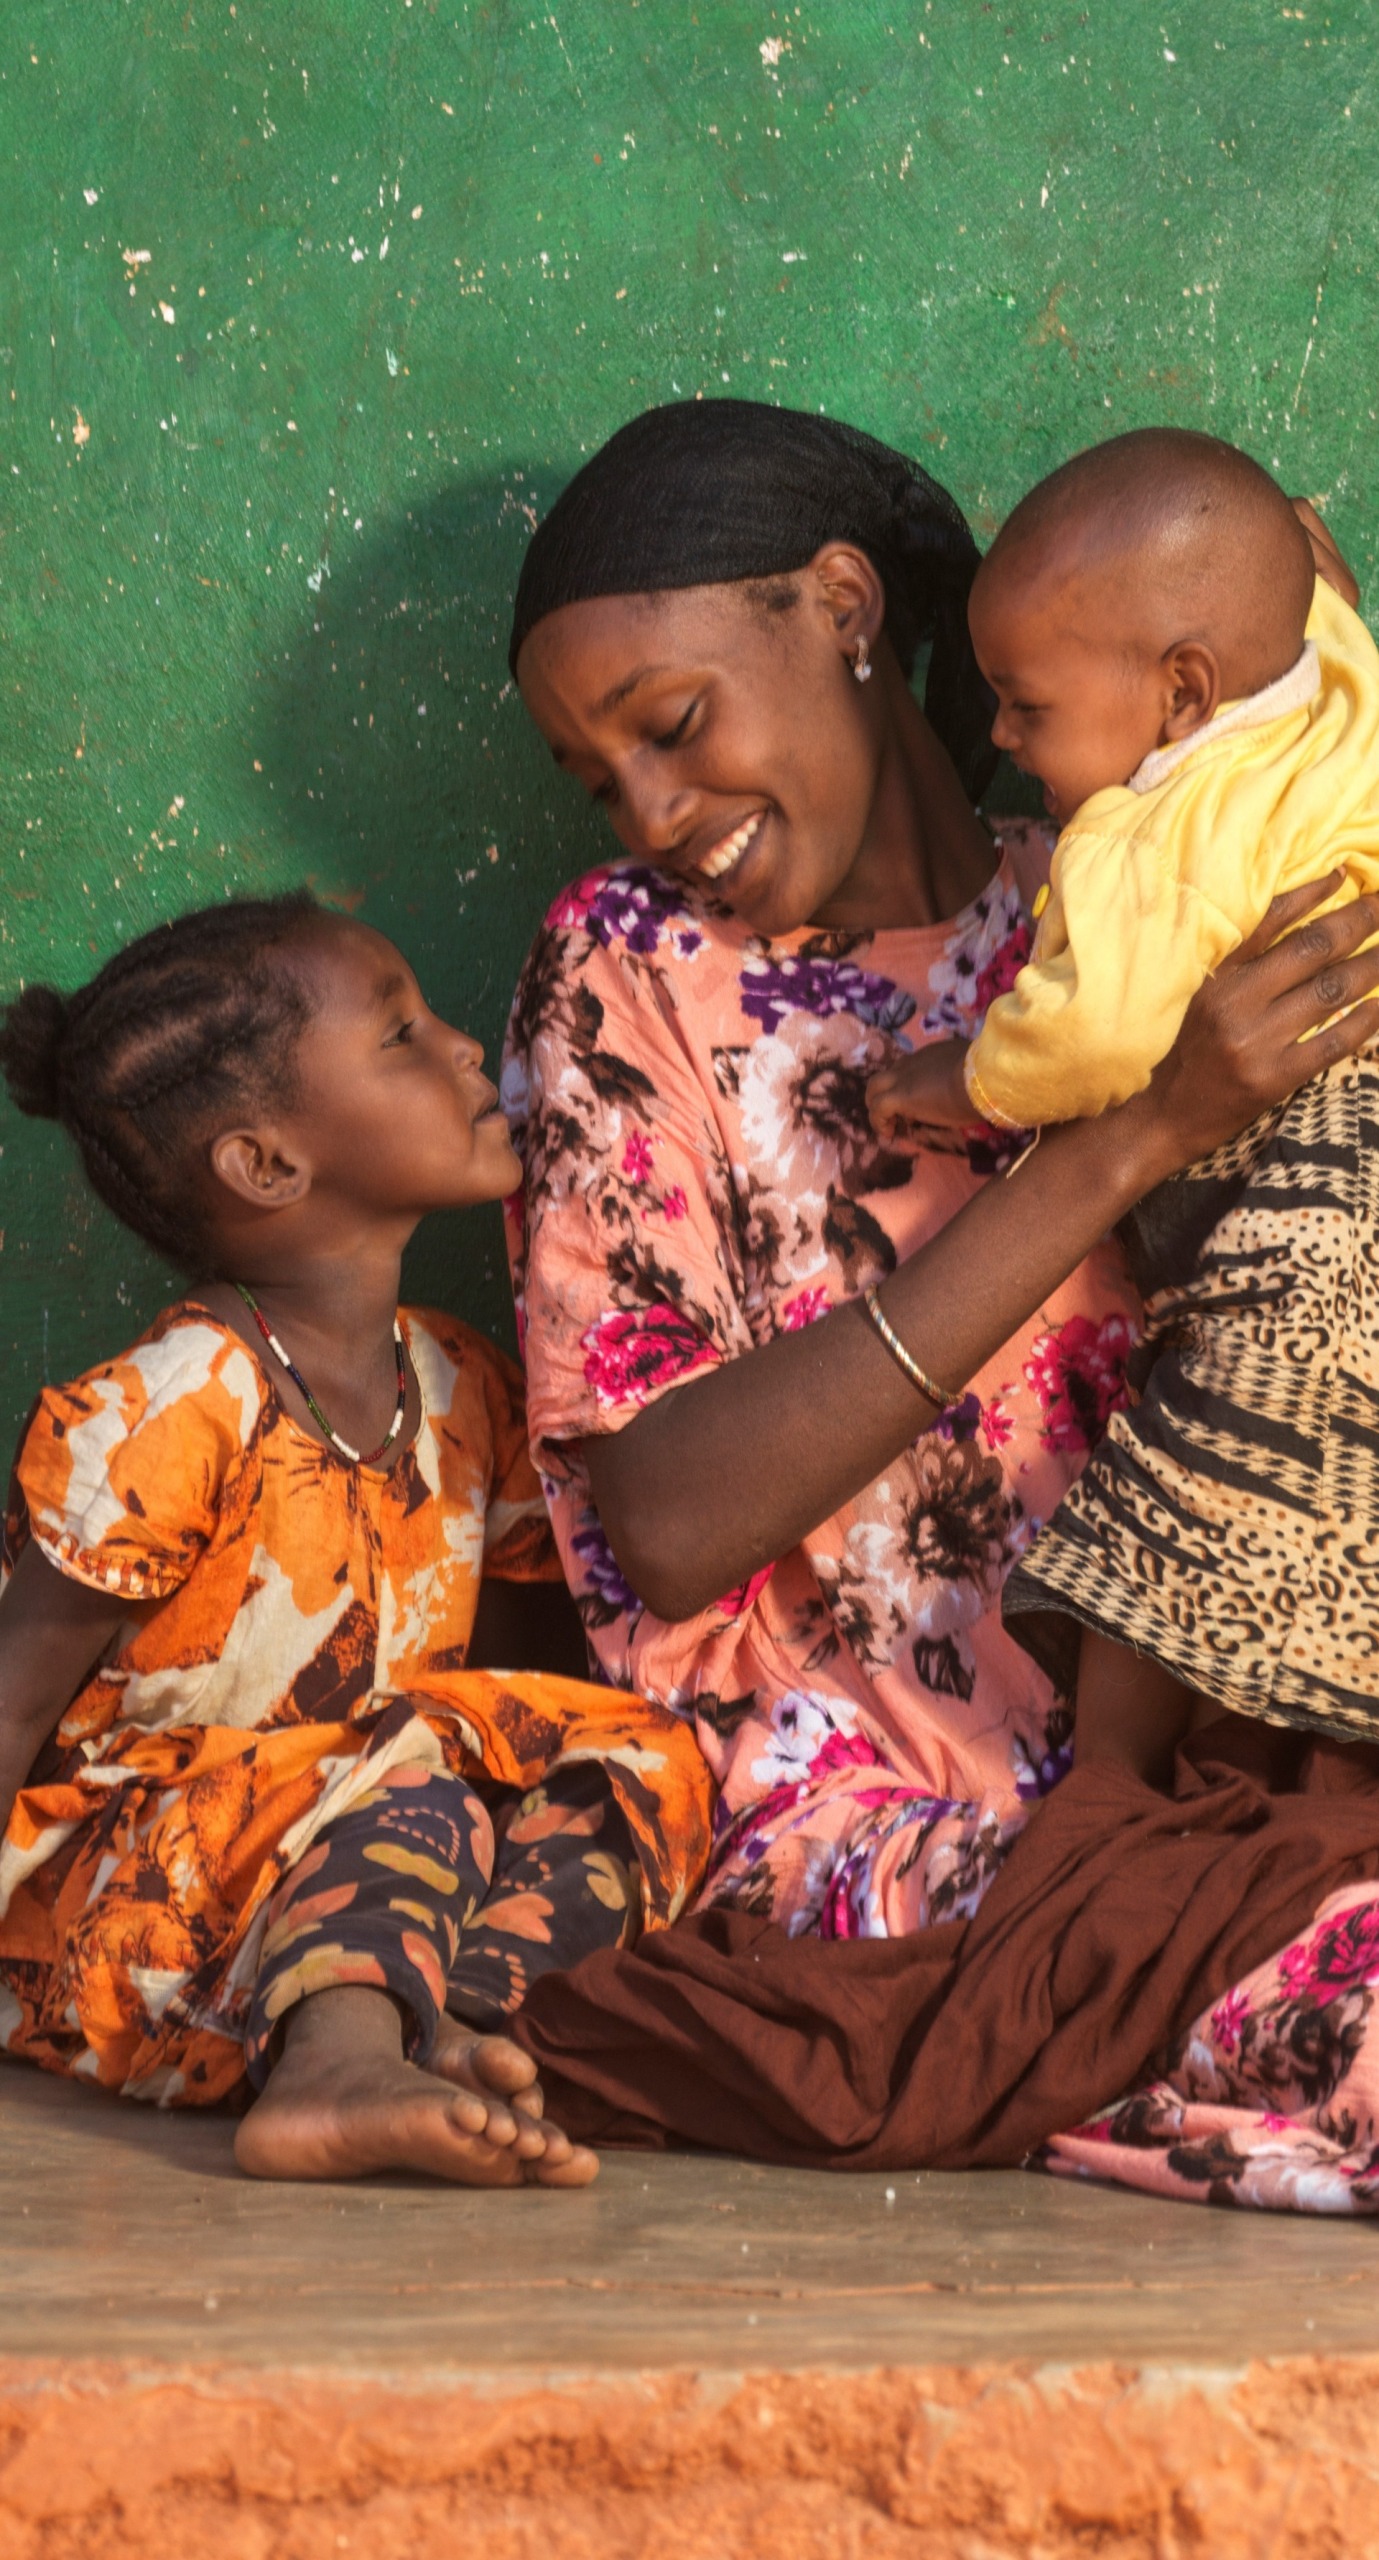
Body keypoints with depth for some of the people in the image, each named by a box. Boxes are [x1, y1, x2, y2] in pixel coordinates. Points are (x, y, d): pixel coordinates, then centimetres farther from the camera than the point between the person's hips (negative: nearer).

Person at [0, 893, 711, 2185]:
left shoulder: (462, 1386, 8)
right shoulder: (167, 1412, -15)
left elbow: (532, 1658, 15)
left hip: (349, 1885, 7)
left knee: (640, 1754, -10)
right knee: (407, 1773, -30)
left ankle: (435, 2024, -31)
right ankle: (338, 2070, -53)